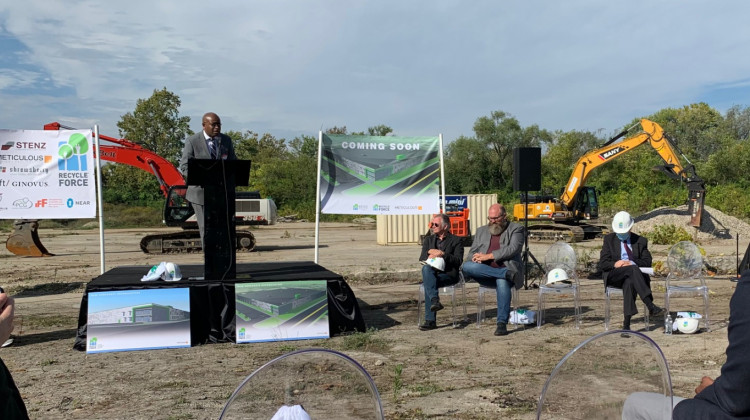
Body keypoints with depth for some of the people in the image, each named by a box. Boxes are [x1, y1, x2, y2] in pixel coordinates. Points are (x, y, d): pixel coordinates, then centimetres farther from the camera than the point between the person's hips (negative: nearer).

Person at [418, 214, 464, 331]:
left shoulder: (456, 240, 9)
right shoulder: (428, 239, 23)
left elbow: (458, 261, -4)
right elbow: (421, 258, 10)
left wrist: (442, 254, -13)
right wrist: (430, 254, -10)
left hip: (448, 274, -3)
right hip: (432, 272, 4)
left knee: (428, 283, -31)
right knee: (426, 268, -33)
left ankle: (430, 320, -32)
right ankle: (435, 300, -43)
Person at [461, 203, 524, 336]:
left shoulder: (516, 229, 11)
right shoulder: (481, 231, 24)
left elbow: (512, 249, -8)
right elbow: (471, 254, 17)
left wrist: (488, 256, -15)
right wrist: (477, 258, -9)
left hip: (505, 269, -3)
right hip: (485, 274, 4)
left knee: (502, 282, -39)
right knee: (467, 266, -29)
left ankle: (502, 323, -35)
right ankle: (508, 274, -33)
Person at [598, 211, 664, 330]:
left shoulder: (641, 241, 15)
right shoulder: (609, 239, 13)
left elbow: (647, 262, 4)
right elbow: (602, 264, 4)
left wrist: (632, 263, -15)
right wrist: (615, 264, -18)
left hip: (632, 276, 1)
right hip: (613, 276, -1)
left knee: (629, 282, -38)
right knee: (633, 269, -34)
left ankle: (626, 323, -43)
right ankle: (651, 306, -45)